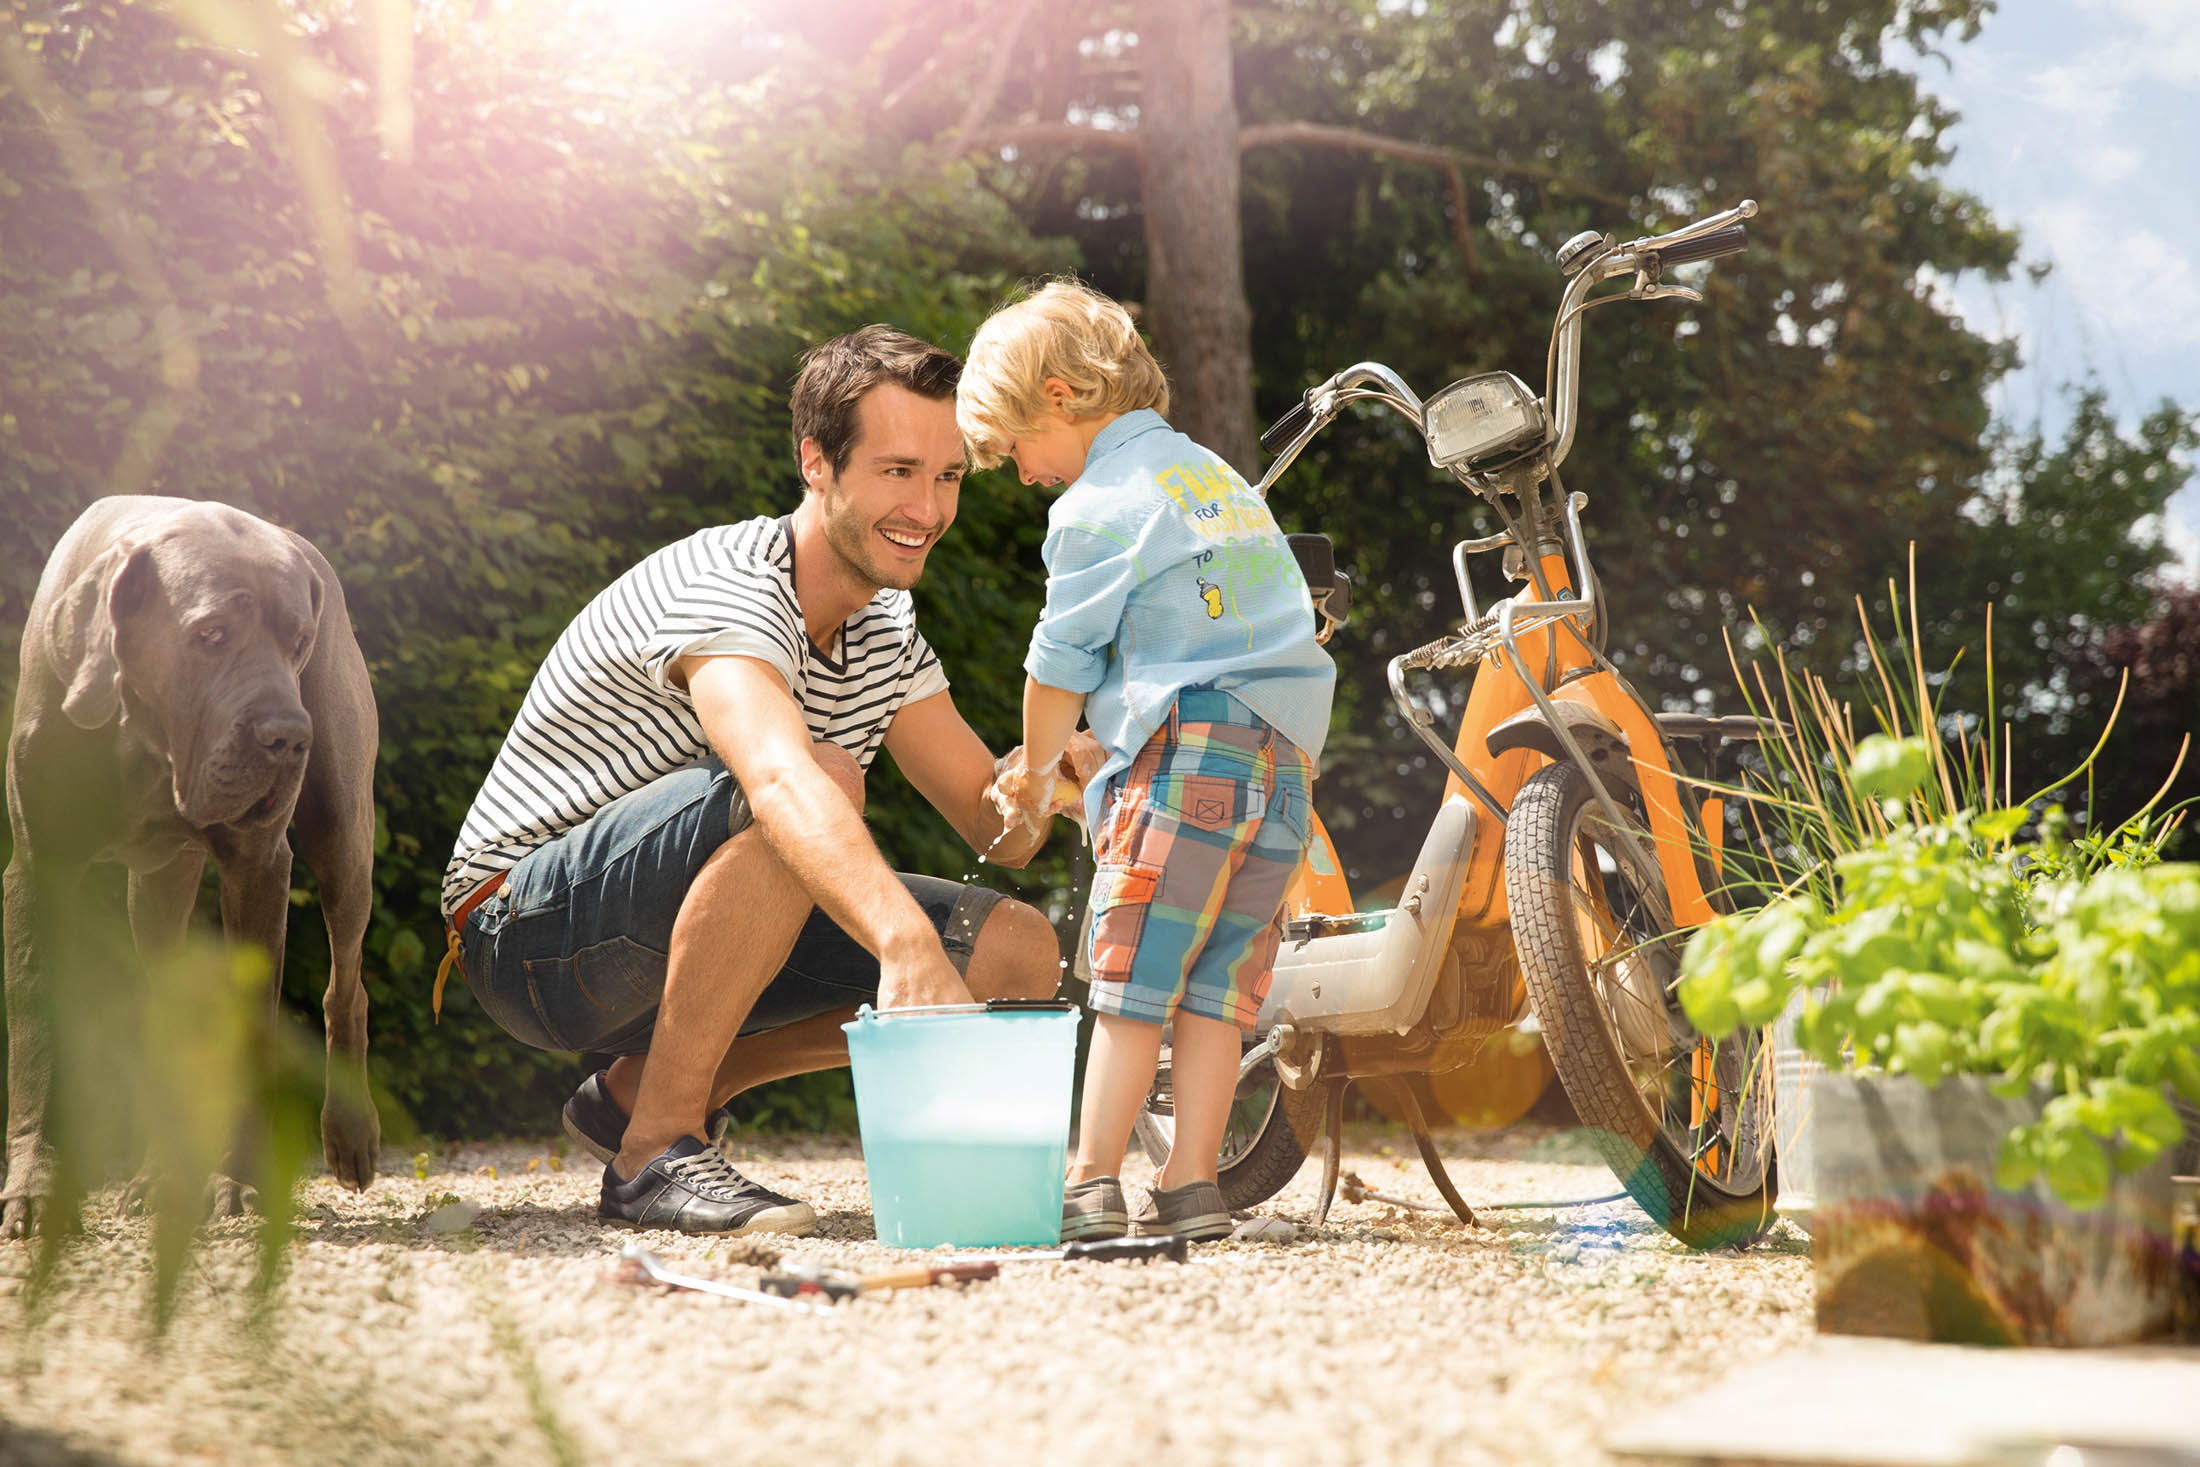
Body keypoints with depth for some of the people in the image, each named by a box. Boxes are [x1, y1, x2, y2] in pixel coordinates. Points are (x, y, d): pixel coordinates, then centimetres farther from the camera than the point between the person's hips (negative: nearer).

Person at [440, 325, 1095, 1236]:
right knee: (829, 777, -34)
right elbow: (783, 781, -44)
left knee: (1019, 954, -5)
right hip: (532, 924, -9)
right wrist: (905, 941, -61)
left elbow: (997, 831, 7)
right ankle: (656, 1149, -25)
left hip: (673, 948, 9)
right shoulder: (727, 588, -24)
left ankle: (646, 1087, 6)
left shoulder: (888, 629, 6)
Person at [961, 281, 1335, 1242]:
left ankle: (1093, 1184, -7)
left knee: (1132, 981, -5)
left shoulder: (1098, 506, -3)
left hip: (1186, 749, -8)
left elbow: (1061, 665, 0)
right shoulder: (1218, 477, 23)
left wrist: (1034, 771, 16)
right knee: (1216, 987, 6)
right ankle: (1193, 1183, 2)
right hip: (1287, 755, 8)